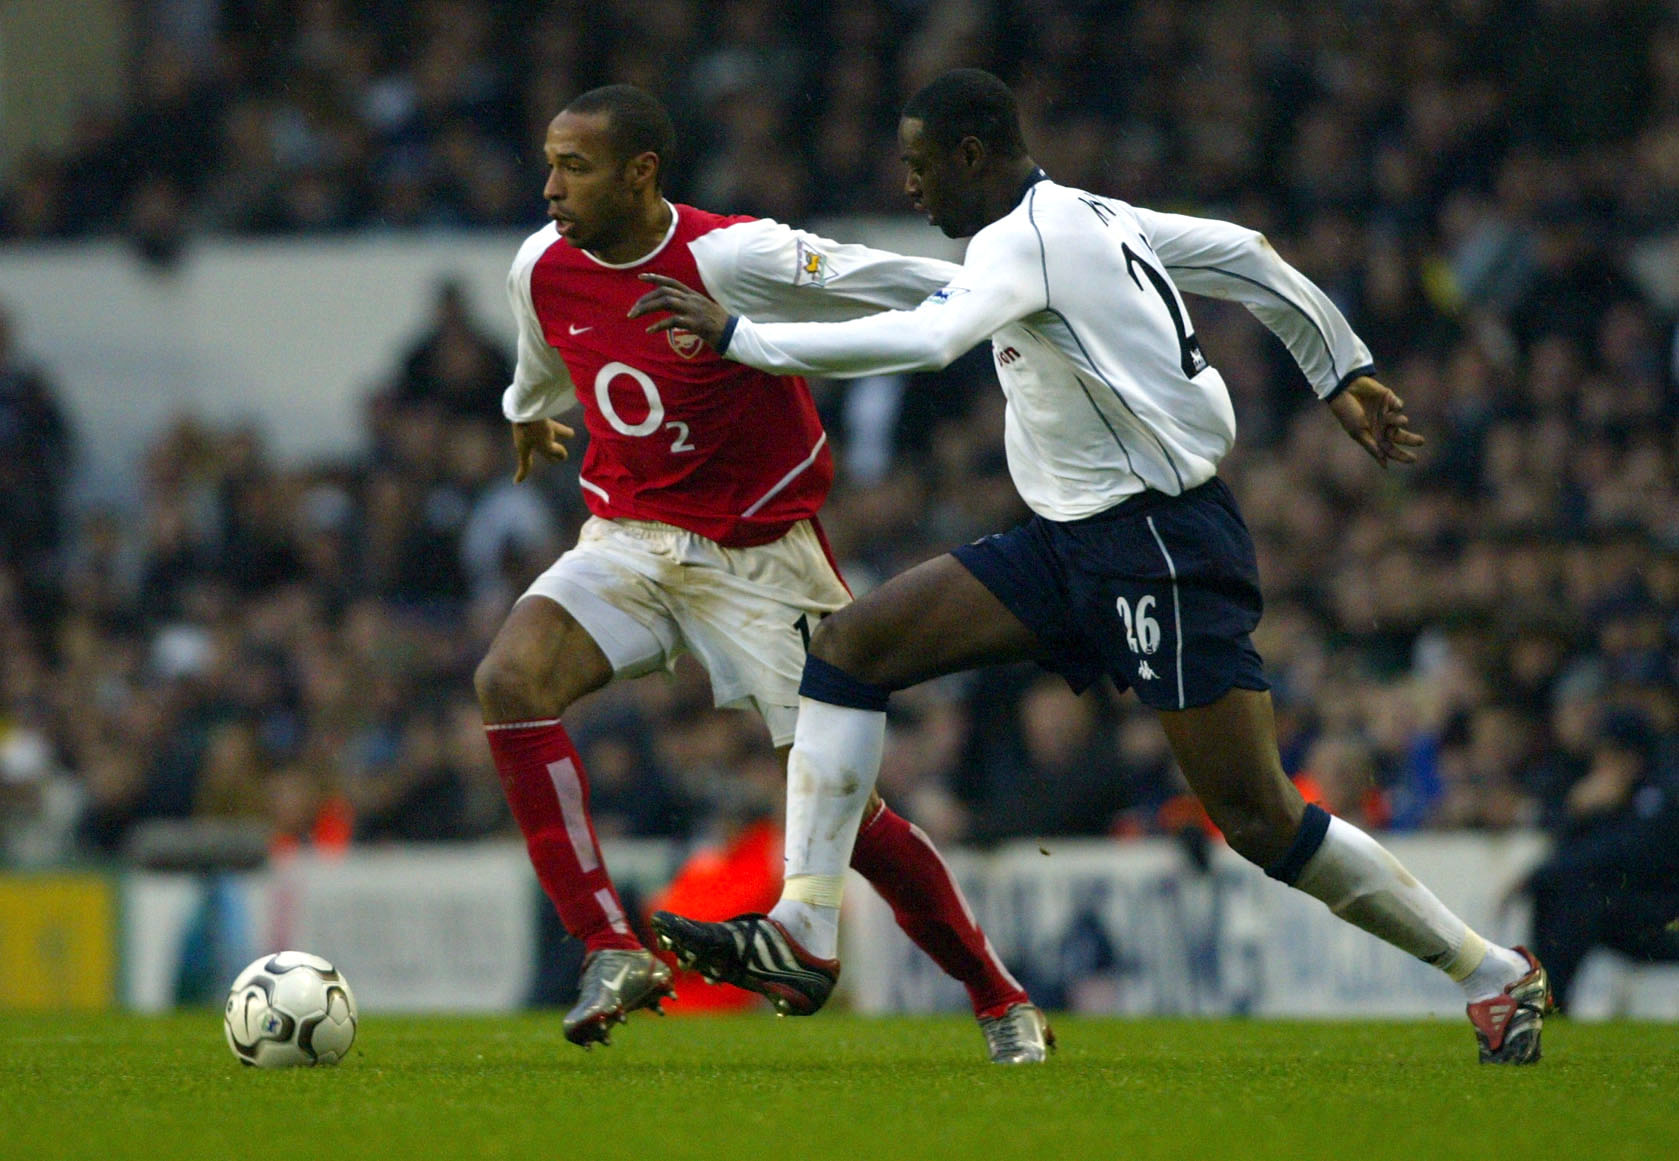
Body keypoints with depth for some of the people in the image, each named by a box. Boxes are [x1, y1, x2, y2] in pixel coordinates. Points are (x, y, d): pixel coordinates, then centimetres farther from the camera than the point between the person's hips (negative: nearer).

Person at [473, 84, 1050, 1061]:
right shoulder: (542, 268, -3)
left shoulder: (737, 258, -22)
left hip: (762, 556, -5)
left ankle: (1004, 1004, 17)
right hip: (629, 539, 5)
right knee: (509, 680, -24)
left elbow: (921, 289, -17)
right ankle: (613, 952, -21)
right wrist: (528, 414, 43)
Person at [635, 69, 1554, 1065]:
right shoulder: (1096, 217, 12)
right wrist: (1343, 374, 28)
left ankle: (1499, 977, 5)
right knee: (849, 646, -1)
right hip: (1072, 540, 10)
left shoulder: (1024, 240, -16)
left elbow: (922, 341, -32)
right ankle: (804, 935, -7)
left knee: (1259, 820, -9)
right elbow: (1247, 257, 20)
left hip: (1165, 544, -10)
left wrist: (739, 337, -28)